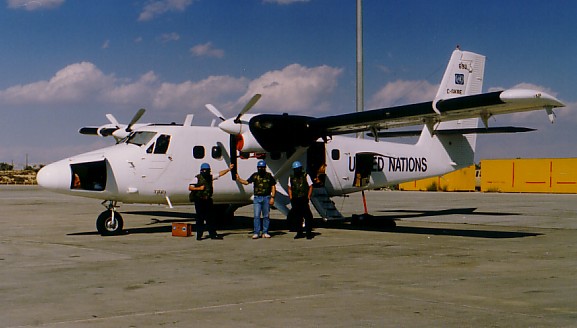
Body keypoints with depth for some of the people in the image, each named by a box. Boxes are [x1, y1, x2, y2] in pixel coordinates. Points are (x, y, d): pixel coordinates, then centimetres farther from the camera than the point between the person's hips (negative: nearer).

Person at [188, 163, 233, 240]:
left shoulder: (210, 177, 10)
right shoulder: (197, 178, -5)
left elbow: (220, 173, 15)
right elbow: (190, 187, -5)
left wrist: (229, 169, 10)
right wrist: (199, 188, -15)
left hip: (208, 200, 5)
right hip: (199, 201, -5)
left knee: (210, 217, 6)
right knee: (200, 218, -1)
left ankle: (213, 234, 9)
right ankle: (199, 235, 5)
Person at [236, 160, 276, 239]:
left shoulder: (269, 175, 3)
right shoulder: (255, 175, 5)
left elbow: (273, 187, 4)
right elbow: (246, 182, 5)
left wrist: (272, 197, -2)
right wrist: (239, 179, -10)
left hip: (266, 198, 0)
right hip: (257, 198, 0)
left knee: (266, 216, 5)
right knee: (256, 216, -4)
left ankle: (265, 232, 12)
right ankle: (256, 233, -1)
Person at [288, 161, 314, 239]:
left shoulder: (306, 176, 2)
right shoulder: (291, 177, 11)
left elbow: (310, 187, 2)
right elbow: (290, 188, 16)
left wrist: (308, 197, -6)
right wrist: (291, 198, 5)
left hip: (304, 199, -3)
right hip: (295, 200, 3)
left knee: (307, 216, -6)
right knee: (297, 217, 6)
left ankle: (309, 233, -1)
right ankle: (299, 233, 15)